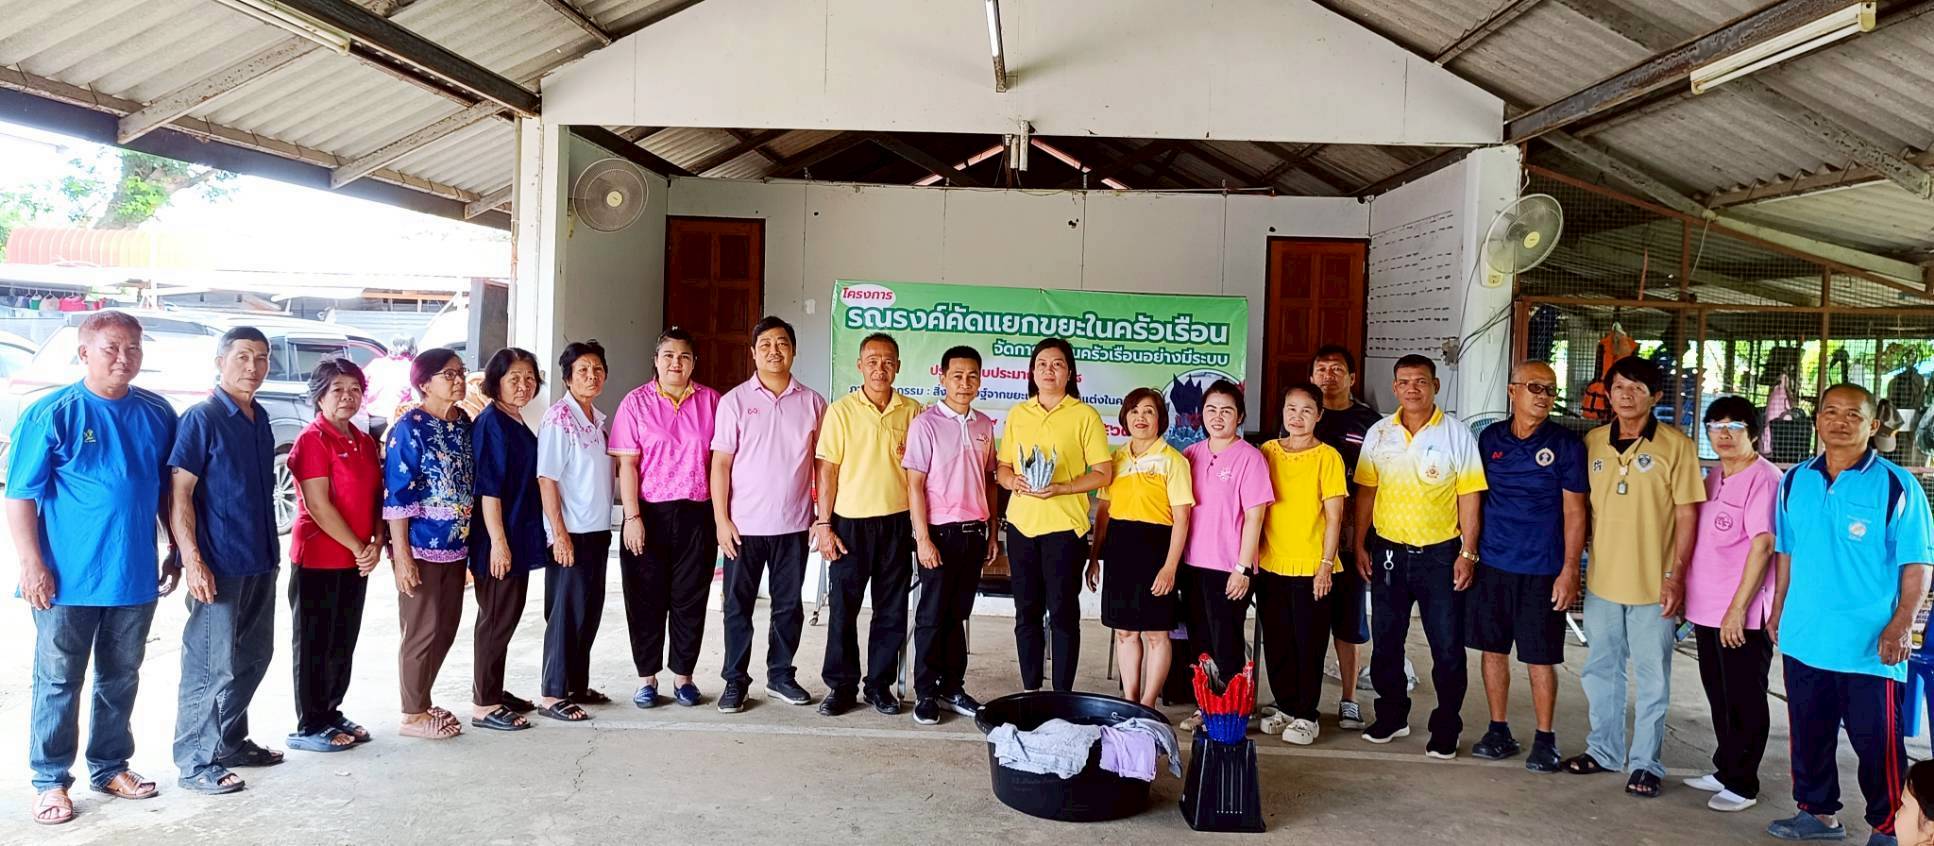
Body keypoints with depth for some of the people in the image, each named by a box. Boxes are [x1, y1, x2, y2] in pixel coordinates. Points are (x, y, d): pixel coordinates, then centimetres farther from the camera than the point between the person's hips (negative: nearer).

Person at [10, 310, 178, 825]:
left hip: (135, 576, 5)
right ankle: (51, 781, 17)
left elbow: (168, 489, 14)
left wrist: (176, 552, 12)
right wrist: (32, 566, -15)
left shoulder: (157, 413, 5)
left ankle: (110, 767, 29)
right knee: (59, 683, 6)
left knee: (121, 679, 15)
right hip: (67, 579, -4)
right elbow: (20, 496, -9)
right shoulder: (52, 414, -9)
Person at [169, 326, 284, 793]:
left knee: (253, 656, 16)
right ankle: (196, 761, 9)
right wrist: (193, 561, -20)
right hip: (220, 565, -8)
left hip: (260, 562, 8)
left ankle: (231, 741, 30)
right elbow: (180, 493, -15)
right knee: (212, 665, -2)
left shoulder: (260, 418, 11)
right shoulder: (202, 418, -11)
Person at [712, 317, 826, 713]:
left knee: (789, 605, 11)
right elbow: (721, 463, -2)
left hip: (793, 525, 2)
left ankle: (781, 675, 24)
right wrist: (721, 520, -7)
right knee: (739, 606, 6)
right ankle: (735, 681, 16)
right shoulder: (735, 401, -2)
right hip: (744, 525, -2)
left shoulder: (812, 403, 3)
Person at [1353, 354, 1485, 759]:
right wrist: (1360, 546, 5)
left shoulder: (1456, 433, -4)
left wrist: (1468, 553, -9)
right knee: (1386, 642, 12)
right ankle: (1392, 716, 27)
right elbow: (1366, 492, 9)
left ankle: (1445, 729, 15)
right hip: (1388, 551, 3)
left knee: (1447, 647, 3)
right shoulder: (1379, 433, 5)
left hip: (1440, 554, -3)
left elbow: (1469, 497, -4)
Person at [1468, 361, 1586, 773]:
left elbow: (1574, 512, -5)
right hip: (1491, 564, 3)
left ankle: (1545, 739, 16)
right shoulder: (1490, 438, 5)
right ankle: (1499, 731, 22)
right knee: (1493, 648, 9)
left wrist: (1569, 570, -11)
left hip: (1542, 570, -3)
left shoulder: (1566, 444, -4)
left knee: (1540, 658, 2)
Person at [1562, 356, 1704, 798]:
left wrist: (1676, 575, -12)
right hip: (1601, 579, 4)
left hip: (1652, 583, -4)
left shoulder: (1676, 446, -7)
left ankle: (1645, 763, 17)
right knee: (1600, 670, 15)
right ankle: (1604, 749, 30)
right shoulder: (1593, 442, 5)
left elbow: (1687, 515, -7)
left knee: (1652, 678, 5)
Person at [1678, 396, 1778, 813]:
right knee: (1719, 696, 16)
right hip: (1707, 609, 8)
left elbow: (1763, 545, -17)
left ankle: (1742, 785, 11)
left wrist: (1738, 608, -19)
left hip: (1742, 614, -8)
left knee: (1744, 699, 2)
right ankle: (1725, 770, 28)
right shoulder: (1713, 477, 14)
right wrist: (1693, 598, 17)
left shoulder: (1764, 478, -12)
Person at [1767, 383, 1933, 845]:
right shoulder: (1795, 482, 7)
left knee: (1876, 740, 3)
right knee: (1809, 733, 15)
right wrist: (1778, 610, 14)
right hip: (1802, 639, 5)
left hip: (1868, 646, -5)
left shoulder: (1895, 485, -7)